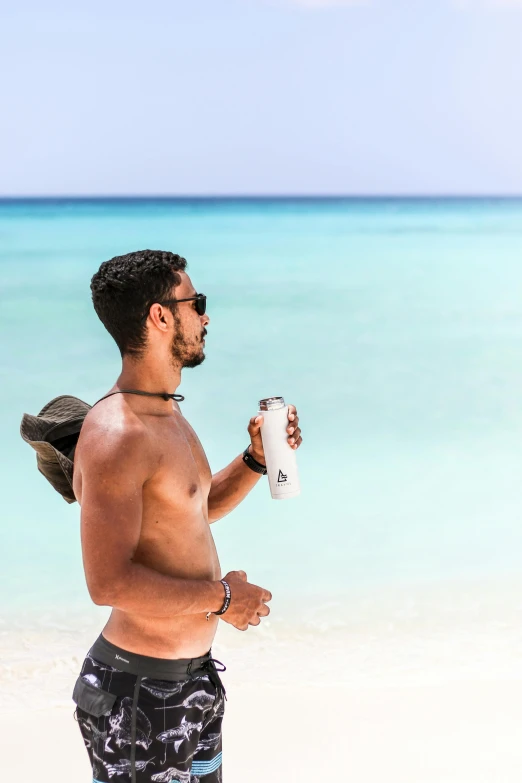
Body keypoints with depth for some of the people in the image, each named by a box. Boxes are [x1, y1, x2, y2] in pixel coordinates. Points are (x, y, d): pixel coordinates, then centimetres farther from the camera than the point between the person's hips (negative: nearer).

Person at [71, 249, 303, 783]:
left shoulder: (165, 413, 9)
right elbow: (109, 583, -29)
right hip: (141, 693, -10)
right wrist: (222, 597, -18)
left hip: (193, 674, 10)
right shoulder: (115, 435, -24)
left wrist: (257, 458, 8)